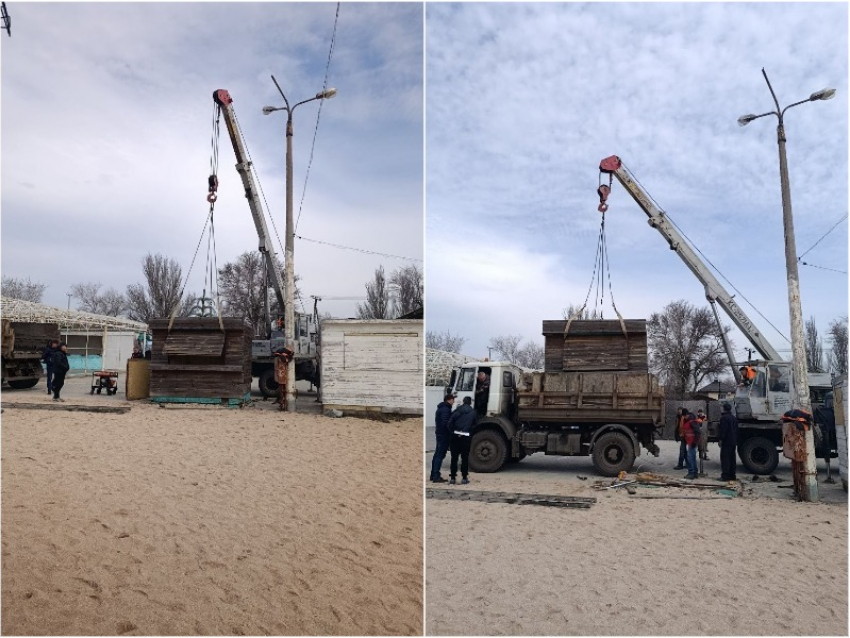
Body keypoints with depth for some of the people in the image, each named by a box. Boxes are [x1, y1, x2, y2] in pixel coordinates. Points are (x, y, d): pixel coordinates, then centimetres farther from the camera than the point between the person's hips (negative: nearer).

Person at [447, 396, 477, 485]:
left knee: (454, 458, 7)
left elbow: (450, 422, -4)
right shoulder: (473, 413, 5)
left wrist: (452, 432, 4)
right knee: (465, 458, 6)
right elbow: (474, 425, 3)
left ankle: (452, 478, 7)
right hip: (466, 437, -1)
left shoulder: (457, 411, 4)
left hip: (455, 436, 1)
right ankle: (464, 478, 6)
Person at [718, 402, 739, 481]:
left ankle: (725, 475, -10)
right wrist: (736, 440, 22)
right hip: (733, 441, 8)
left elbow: (723, 430, -18)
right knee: (732, 458, 12)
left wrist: (721, 439, -13)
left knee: (725, 458, -7)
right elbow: (736, 430, 18)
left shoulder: (724, 418, -13)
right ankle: (732, 475, 15)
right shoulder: (734, 418, 14)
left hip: (726, 442, -8)